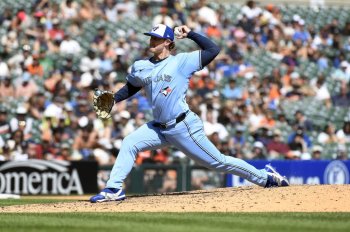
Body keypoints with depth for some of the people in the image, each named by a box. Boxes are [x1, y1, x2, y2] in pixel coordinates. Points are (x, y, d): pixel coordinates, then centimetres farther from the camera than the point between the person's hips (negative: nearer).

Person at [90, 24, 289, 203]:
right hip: (160, 128, 6)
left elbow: (213, 50, -11)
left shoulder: (182, 61, -7)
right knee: (129, 143, -10)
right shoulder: (141, 67, 9)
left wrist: (190, 34, -10)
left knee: (218, 161, -1)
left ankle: (265, 177, 12)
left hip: (184, 127, -6)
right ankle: (114, 189, -10)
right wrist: (112, 99, 8)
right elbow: (131, 87, 24)